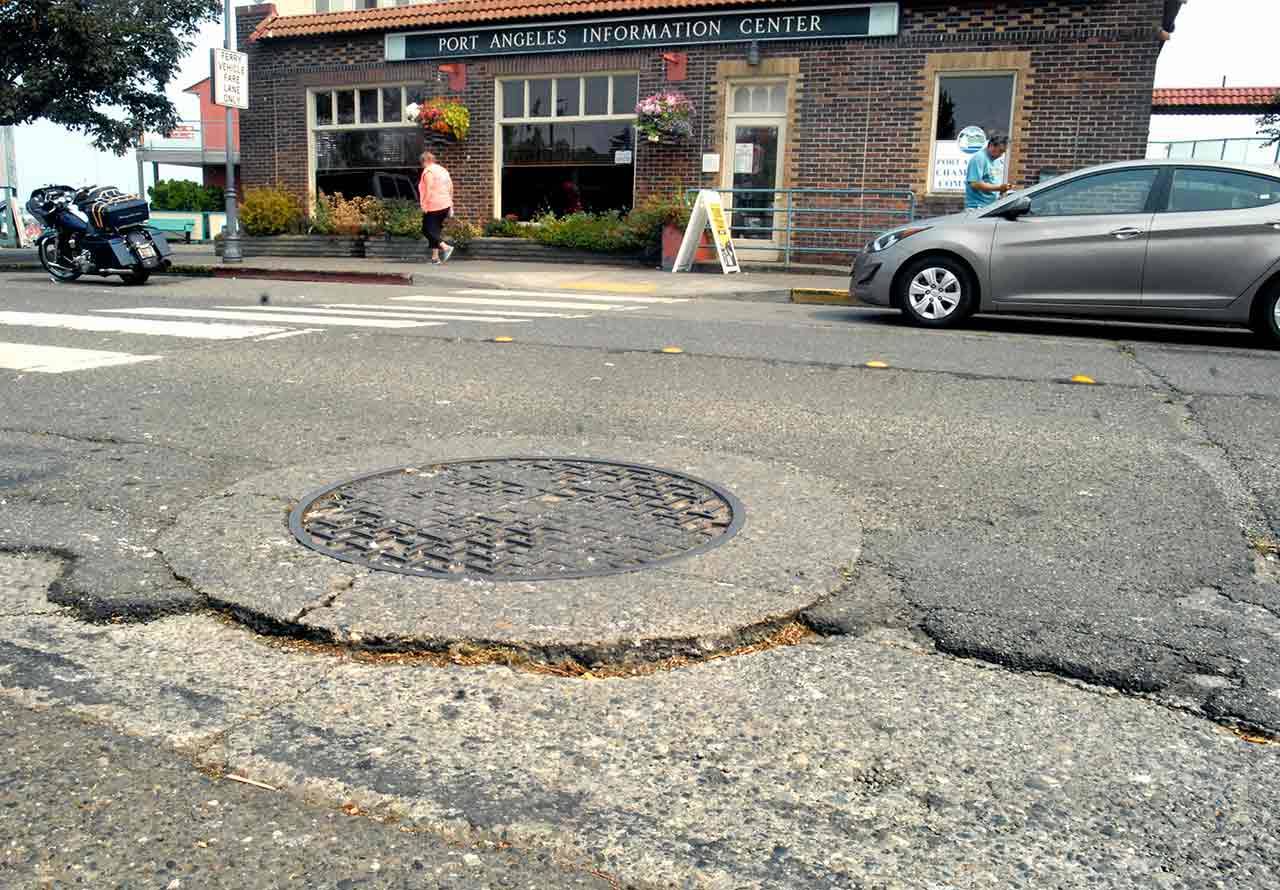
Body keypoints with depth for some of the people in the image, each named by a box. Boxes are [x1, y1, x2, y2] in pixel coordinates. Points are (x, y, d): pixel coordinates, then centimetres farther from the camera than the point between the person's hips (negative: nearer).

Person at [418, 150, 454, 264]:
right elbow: (451, 189, 16)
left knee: (428, 229, -2)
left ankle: (445, 247, -20)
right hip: (445, 205, 8)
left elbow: (429, 190, -19)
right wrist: (450, 206, 20)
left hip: (433, 206, -8)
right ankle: (435, 257, 9)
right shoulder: (443, 170, 16)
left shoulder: (428, 171, -9)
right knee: (436, 229, 13)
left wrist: (424, 205, -15)